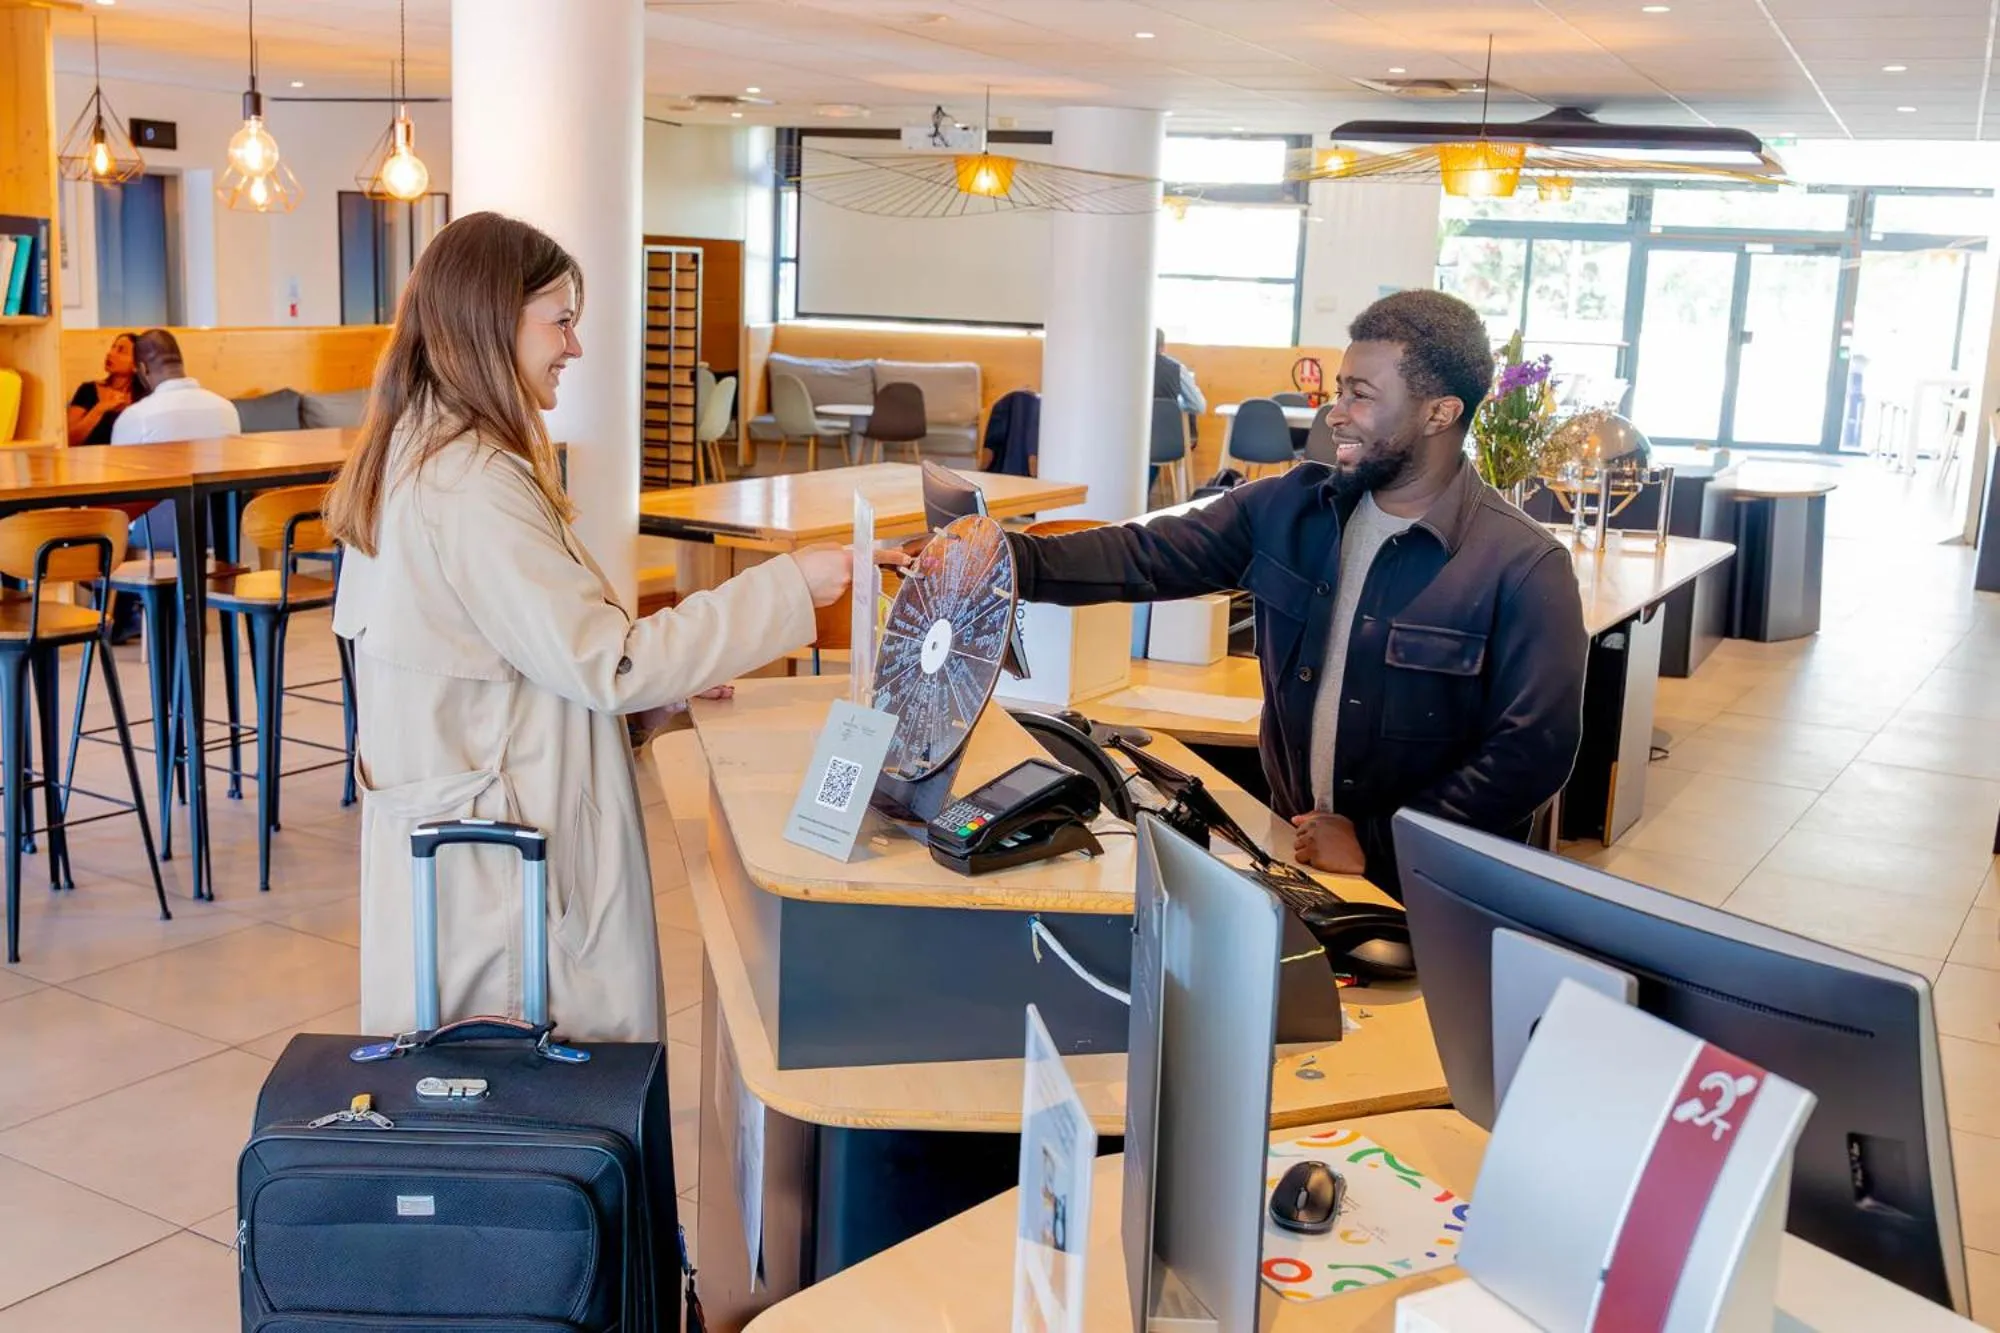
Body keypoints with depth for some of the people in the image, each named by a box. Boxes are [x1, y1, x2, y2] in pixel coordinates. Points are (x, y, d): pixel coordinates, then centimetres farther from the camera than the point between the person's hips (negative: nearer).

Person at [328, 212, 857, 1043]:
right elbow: (607, 664, -21)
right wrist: (787, 589, -16)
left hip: (447, 832, 10)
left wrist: (664, 680, 11)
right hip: (505, 848, -10)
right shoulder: (472, 487, -21)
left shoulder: (408, 458, 10)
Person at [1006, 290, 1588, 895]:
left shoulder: (1525, 569, -12)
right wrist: (1013, 559, -13)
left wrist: (1374, 846, -17)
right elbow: (1150, 556, 1)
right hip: (1293, 846, 4)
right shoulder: (1291, 506, 3)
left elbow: (1531, 754, -15)